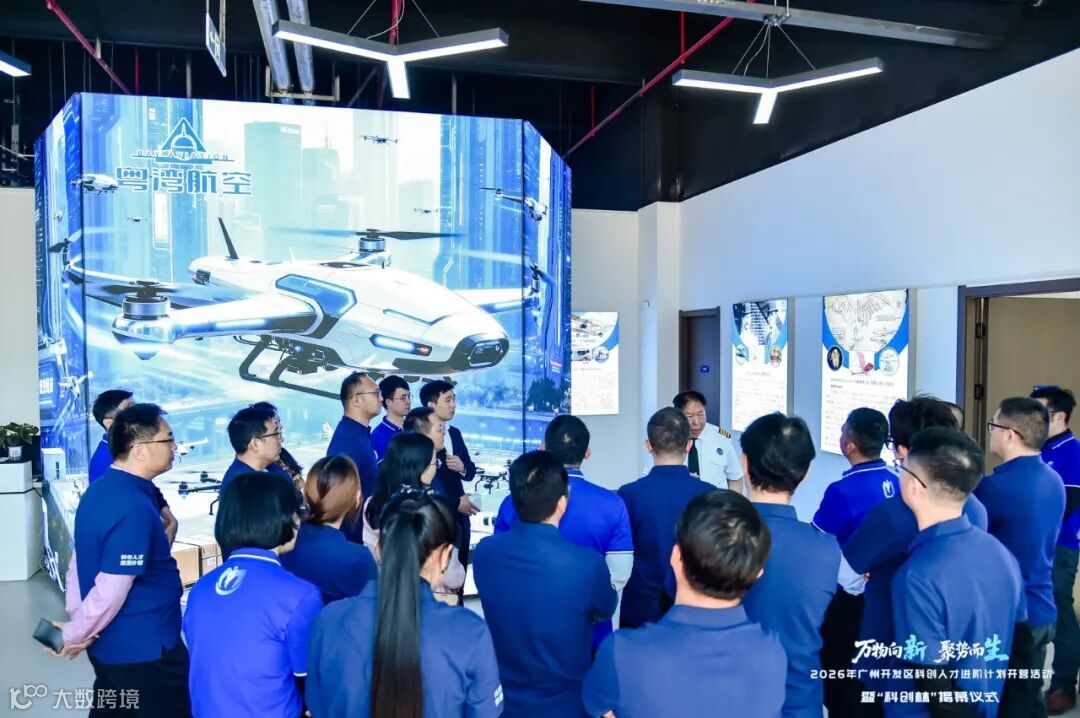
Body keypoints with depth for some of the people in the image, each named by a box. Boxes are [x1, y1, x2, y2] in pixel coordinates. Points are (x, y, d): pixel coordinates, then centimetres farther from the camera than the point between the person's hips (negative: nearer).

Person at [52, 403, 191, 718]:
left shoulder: (99, 489, 2)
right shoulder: (135, 507, -27)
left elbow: (80, 560, 10)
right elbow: (112, 588, -27)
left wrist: (76, 617, 12)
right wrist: (74, 634, -12)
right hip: (144, 648, -8)